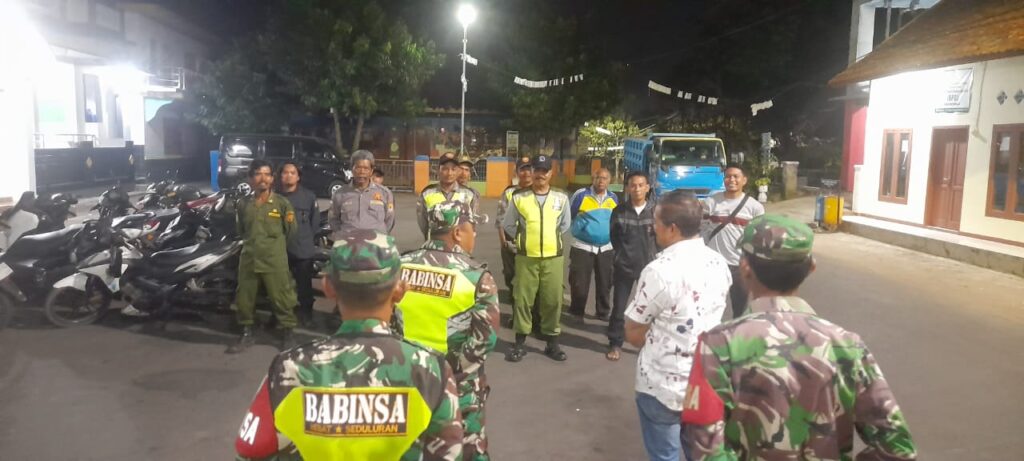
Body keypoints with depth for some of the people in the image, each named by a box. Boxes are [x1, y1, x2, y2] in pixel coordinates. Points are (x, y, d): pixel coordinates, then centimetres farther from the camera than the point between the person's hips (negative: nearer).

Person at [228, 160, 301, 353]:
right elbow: (240, 230, 19)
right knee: (244, 298, 11)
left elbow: (290, 231, 4)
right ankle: (247, 334, 26)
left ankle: (287, 333, 13)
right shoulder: (243, 204, 4)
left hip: (275, 260, -3)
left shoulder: (282, 203, -4)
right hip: (248, 258, 3)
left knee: (281, 298, 0)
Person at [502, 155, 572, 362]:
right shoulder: (519, 198, -1)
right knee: (522, 299, 3)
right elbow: (508, 225, 10)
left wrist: (550, 237, 10)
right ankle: (520, 342, 15)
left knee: (552, 300, 6)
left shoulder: (561, 198, 3)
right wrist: (524, 237, 7)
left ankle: (552, 342, 19)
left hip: (553, 258, 1)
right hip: (526, 257, -1)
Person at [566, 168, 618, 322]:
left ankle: (603, 312, 27)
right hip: (582, 247, -4)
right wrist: (578, 229, 3)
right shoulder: (581, 195, -11)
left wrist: (614, 237, 14)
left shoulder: (613, 199, 4)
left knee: (605, 283, 12)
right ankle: (577, 312, 17)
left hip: (606, 248, 4)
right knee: (580, 283, 0)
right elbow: (567, 217, -1)